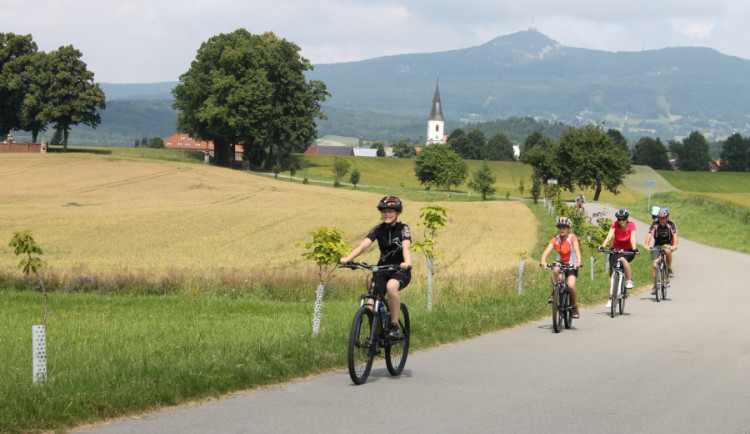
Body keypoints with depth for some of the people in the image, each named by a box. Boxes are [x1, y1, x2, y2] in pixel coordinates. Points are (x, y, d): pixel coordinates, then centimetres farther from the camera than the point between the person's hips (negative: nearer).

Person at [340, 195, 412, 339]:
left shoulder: (403, 229, -8)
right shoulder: (378, 229, -1)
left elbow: (406, 247, -27)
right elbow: (363, 245, -17)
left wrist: (407, 262, -50)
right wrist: (348, 258, -36)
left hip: (401, 270, -3)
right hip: (383, 269, 3)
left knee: (391, 286, -37)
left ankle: (395, 326, -26)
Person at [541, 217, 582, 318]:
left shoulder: (572, 238, -14)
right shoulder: (555, 239, -8)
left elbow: (577, 250, -30)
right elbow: (547, 250, -22)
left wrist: (578, 262, -49)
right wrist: (543, 261, -42)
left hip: (571, 264, -2)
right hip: (560, 262, 2)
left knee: (571, 285, -22)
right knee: (554, 270, -34)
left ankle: (575, 306, 3)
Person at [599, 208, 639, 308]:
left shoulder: (631, 225, -15)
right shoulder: (615, 225, -14)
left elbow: (632, 238, -27)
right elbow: (609, 236, -28)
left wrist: (635, 249, -45)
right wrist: (602, 247, -44)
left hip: (628, 251, -1)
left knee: (623, 259, -35)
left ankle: (630, 280, -16)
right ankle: (611, 298, -4)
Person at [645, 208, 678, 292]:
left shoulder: (671, 223, -17)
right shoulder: (655, 224, -17)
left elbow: (675, 235, -29)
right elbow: (649, 234, -28)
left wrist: (674, 245, -47)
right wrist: (647, 245, -46)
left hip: (668, 244, -1)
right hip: (657, 245, 1)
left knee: (668, 251, -37)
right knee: (655, 265, -11)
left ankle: (669, 269, -14)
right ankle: (655, 286, 1)